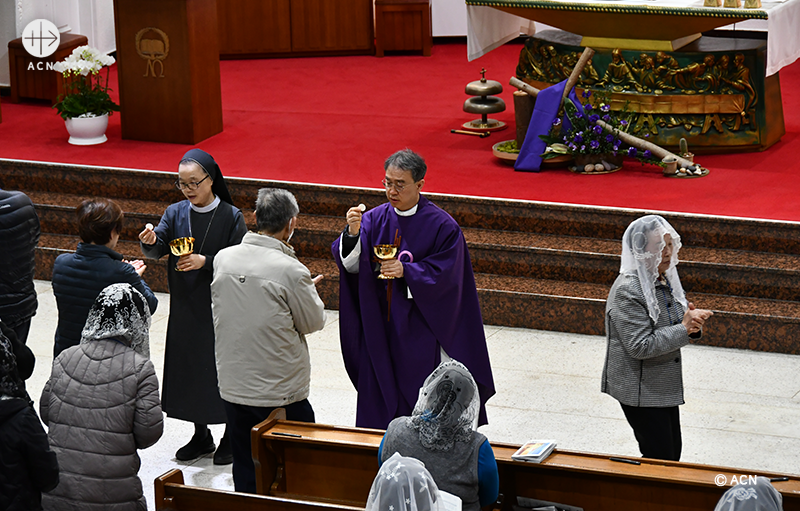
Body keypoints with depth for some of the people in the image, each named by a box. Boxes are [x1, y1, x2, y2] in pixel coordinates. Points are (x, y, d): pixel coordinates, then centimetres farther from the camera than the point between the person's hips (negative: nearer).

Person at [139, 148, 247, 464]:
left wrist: (205, 261, -24)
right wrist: (149, 242, -30)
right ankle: (201, 435, 25)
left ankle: (231, 438, 15)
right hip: (185, 307, 4)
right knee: (188, 367, 10)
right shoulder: (175, 213, 3)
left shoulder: (231, 216, -7)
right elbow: (157, 249, -8)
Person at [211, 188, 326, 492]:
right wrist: (310, 289, 13)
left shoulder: (223, 258, -3)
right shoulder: (292, 272, -20)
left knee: (244, 471, 15)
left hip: (232, 385, 5)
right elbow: (314, 322, -7)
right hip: (280, 392, -5)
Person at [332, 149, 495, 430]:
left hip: (420, 329, -4)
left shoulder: (442, 226, -8)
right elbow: (351, 265, -5)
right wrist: (352, 233, -24)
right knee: (379, 391, 9)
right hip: (380, 327, 4)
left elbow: (445, 273, -12)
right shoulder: (375, 219, 3)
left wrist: (406, 271, -23)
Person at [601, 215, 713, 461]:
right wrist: (683, 328, -24)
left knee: (673, 452, 14)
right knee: (660, 459, -5)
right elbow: (640, 346, -26)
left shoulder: (665, 279, 5)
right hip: (640, 391, -9)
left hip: (666, 385, 9)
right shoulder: (627, 291, -22)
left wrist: (692, 324, -9)